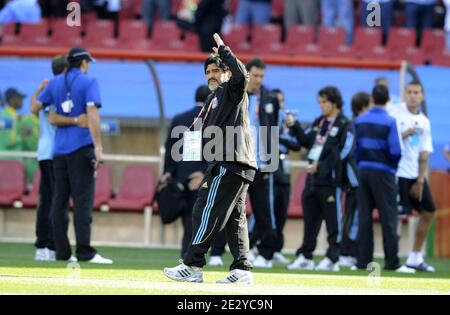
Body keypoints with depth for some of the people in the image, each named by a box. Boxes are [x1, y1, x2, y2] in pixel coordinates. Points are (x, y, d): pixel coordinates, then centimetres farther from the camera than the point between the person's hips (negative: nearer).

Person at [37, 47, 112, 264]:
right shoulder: (89, 81, -2)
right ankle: (85, 252, -14)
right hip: (81, 148, -5)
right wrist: (98, 147, -17)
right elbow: (92, 114, -13)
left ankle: (62, 252, 4)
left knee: (59, 201, 6)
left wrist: (41, 88, 35)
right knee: (83, 199, -8)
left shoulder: (55, 83, 12)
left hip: (59, 150, 5)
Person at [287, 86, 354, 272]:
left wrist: (320, 166, -15)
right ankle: (305, 257, 15)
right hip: (313, 178, 8)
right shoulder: (319, 122, 17)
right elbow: (306, 142, 19)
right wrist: (295, 127, 4)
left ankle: (332, 259, 1)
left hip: (331, 180, -8)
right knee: (310, 219, 10)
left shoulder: (345, 125, -6)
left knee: (333, 221, -3)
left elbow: (343, 154, -13)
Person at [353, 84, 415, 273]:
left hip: (363, 171, 5)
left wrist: (361, 165, 12)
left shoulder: (360, 121, 4)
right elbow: (395, 151, -14)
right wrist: (393, 167, 4)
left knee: (364, 217, 8)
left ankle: (363, 260, 7)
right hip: (383, 172, -5)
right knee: (388, 218, -1)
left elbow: (354, 148, 4)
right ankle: (392, 262, -2)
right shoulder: (389, 122, -11)